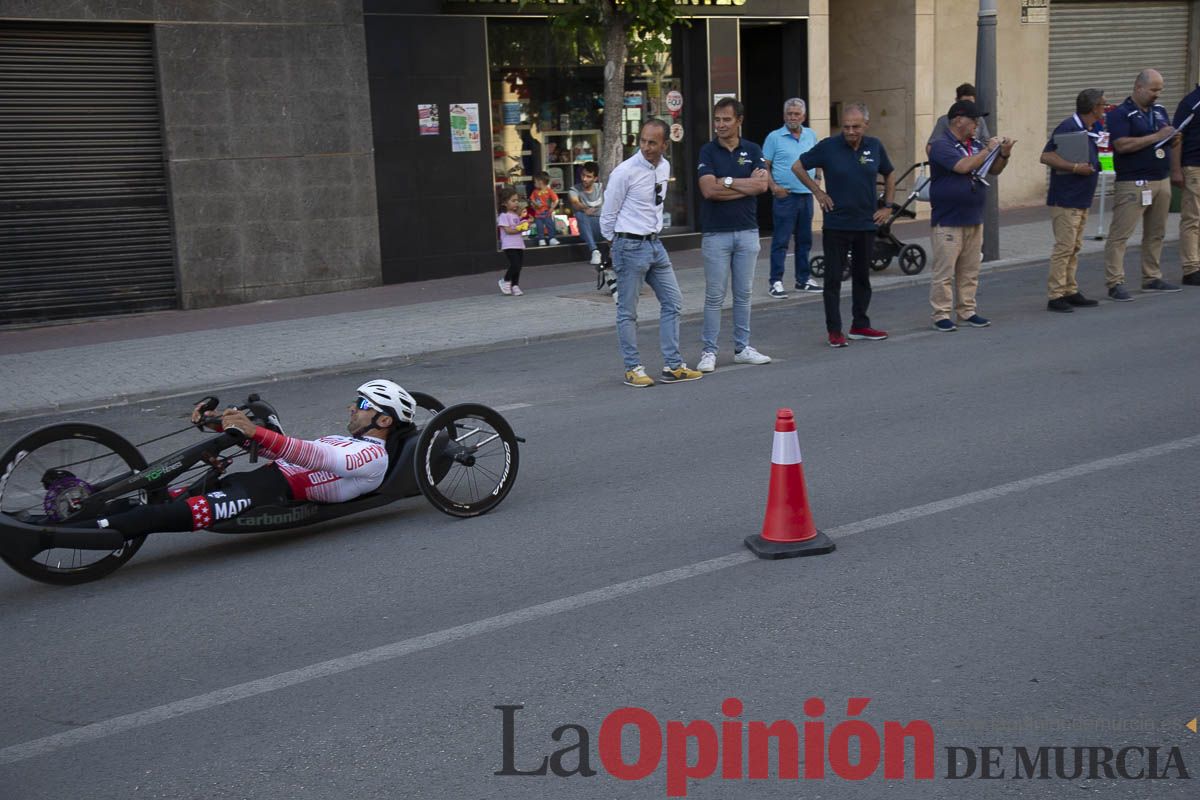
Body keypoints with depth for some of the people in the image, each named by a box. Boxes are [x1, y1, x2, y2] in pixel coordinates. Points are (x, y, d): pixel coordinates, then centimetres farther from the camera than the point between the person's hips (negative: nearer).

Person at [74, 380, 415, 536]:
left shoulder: (373, 456, -3)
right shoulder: (341, 442, 28)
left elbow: (315, 457, -19)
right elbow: (286, 448, 24)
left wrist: (254, 432, -29)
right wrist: (221, 425, 13)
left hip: (281, 492, -10)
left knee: (188, 511, -27)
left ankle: (96, 529, -37)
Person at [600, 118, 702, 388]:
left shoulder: (665, 167, 6)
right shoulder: (625, 172, -15)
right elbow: (608, 214, -7)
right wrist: (618, 245, 4)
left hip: (655, 244, 7)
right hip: (630, 246, -7)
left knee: (673, 301, 7)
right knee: (628, 311, 2)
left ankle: (673, 366, 13)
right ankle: (633, 368, 13)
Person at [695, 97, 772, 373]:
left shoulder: (753, 150, 6)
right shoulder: (707, 151, -2)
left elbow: (762, 185, -9)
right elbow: (708, 190, -16)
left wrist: (727, 182, -12)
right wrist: (746, 183, -11)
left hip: (747, 231, 3)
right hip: (716, 233, -3)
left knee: (744, 293, 9)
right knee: (714, 296, 0)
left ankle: (742, 348, 18)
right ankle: (708, 352, 6)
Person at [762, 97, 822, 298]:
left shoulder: (811, 136, 11)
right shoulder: (774, 137, -4)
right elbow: (764, 167, -4)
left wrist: (816, 178, 6)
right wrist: (774, 187, -15)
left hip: (807, 196, 5)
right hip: (785, 196, -5)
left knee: (805, 240, 12)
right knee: (780, 240, -6)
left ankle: (804, 279, 21)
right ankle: (775, 281, -2)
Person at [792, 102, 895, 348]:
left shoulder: (875, 146, 3)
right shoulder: (829, 146, -8)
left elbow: (889, 175, 19)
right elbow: (797, 166, 2)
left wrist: (887, 206, 11)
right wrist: (818, 192, -2)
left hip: (866, 225, 4)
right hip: (836, 224, -3)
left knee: (862, 277, 11)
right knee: (833, 279, -1)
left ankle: (860, 325, 22)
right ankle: (834, 331, 5)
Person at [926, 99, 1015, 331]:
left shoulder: (976, 145, 12)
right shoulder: (942, 146, -10)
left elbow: (994, 170, 15)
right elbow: (963, 166, -24)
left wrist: (1004, 155, -4)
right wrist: (988, 150, -14)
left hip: (974, 220, 7)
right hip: (947, 222, -7)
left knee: (970, 271, 11)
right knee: (944, 272, -4)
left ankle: (967, 311, 19)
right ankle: (941, 315, 2)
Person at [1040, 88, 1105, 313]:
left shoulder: (1094, 128, 12)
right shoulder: (1068, 127, -14)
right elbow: (1046, 156, -19)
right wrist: (1075, 167, -25)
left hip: (1082, 199, 9)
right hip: (1065, 199, -9)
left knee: (1074, 248, 12)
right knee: (1064, 247, -8)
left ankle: (1070, 292, 18)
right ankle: (1055, 296, -4)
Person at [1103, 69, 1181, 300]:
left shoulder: (1160, 111, 17)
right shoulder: (1120, 114, -7)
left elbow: (1169, 138, 27)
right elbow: (1122, 145, -20)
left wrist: (1174, 138, 2)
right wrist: (1156, 136, -16)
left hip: (1162, 181, 8)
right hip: (1133, 183, -8)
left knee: (1156, 233, 12)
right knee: (1120, 234, -9)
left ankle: (1152, 278, 21)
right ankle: (1115, 283, -9)